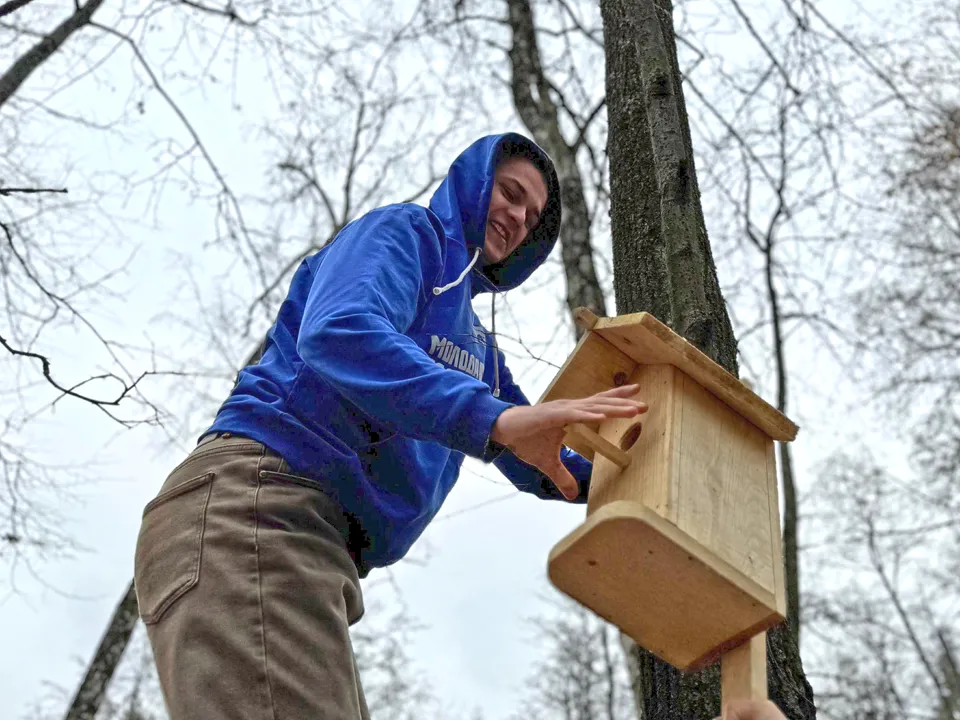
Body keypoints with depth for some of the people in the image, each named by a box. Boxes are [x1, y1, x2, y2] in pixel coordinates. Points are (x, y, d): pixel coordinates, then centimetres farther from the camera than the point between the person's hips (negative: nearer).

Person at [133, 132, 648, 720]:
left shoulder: (479, 347, 31)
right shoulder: (408, 231, 5)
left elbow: (541, 458, 35)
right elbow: (339, 332, -17)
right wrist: (491, 416, -29)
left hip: (322, 551, 10)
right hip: (254, 506, -9)